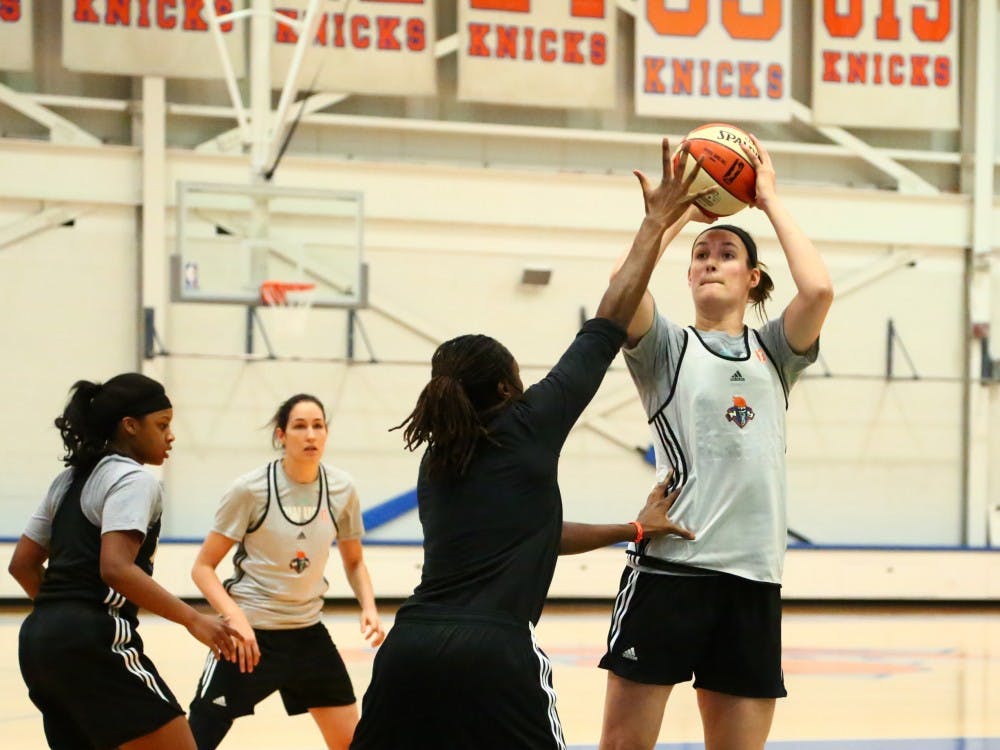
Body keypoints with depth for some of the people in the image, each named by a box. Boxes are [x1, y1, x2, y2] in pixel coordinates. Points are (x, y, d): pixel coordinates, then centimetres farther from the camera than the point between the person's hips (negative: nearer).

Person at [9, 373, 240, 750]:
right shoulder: (133, 479, -7)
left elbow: (23, 564, 20)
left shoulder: (70, 480, 19)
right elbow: (116, 569, -21)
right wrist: (193, 620, -20)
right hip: (93, 644, -10)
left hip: (39, 637, 10)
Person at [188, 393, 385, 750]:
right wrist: (235, 617, -24)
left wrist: (369, 608, -5)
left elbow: (354, 561, 13)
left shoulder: (341, 489, -3)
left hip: (308, 633, 4)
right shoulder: (251, 489, -14)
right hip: (251, 633, -4)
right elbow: (203, 567, -9)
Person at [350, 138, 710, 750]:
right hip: (493, 653, -6)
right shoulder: (529, 428, 5)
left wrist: (632, 529, 38)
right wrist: (657, 223, 19)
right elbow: (609, 325, 11)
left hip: (410, 647, 6)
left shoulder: (437, 463, 22)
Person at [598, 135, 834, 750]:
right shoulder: (667, 348, 9)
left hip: (752, 575, 2)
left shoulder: (773, 351, 15)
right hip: (668, 565, -2)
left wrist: (771, 201, 4)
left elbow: (818, 289, -5)